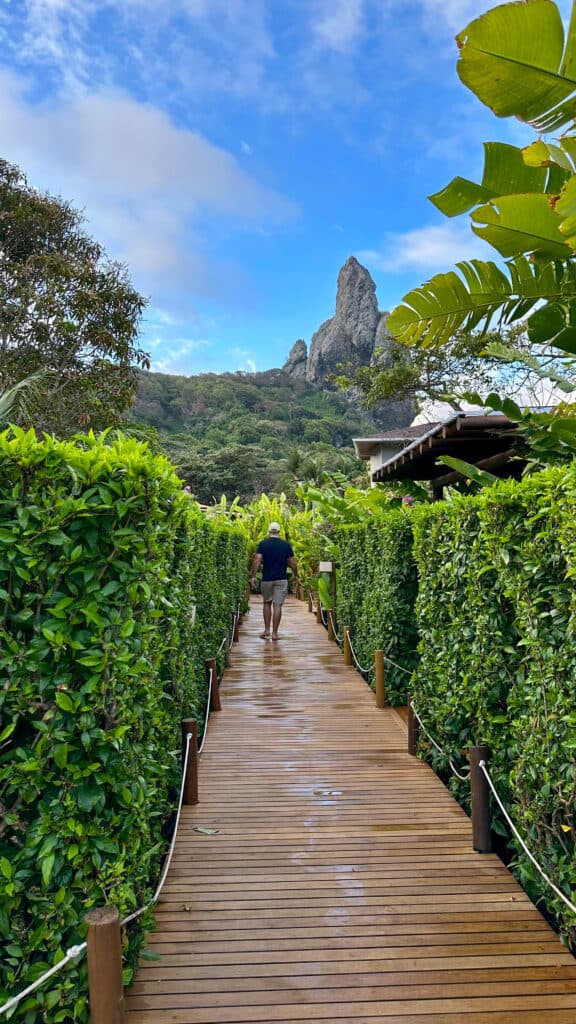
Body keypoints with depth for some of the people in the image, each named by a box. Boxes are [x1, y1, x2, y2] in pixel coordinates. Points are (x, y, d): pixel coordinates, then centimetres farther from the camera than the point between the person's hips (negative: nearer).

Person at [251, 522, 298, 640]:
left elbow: (257, 560, -11)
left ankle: (267, 630, 15)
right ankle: (274, 633, 1)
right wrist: (295, 575, 17)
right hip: (281, 579, 0)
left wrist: (253, 576, -6)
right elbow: (292, 563, 2)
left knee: (267, 603, 17)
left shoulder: (262, 544, -2)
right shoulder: (286, 545, 0)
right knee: (277, 606, 0)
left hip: (267, 579, 1)